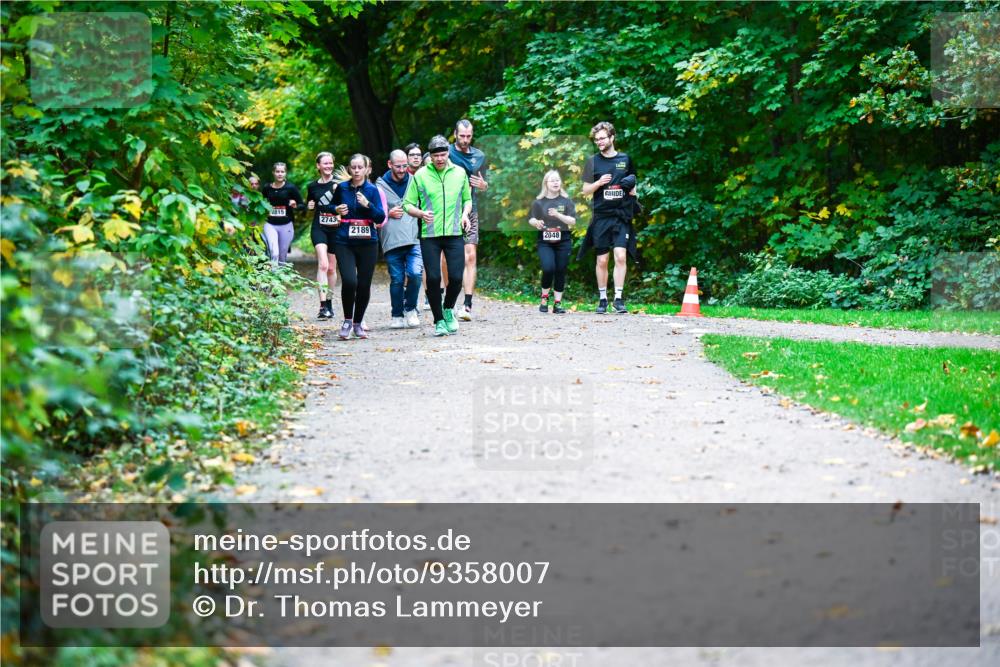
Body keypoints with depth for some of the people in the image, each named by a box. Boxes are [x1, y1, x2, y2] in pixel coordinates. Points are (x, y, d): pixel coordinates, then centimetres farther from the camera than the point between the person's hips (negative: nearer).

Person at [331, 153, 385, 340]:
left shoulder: (372, 190, 1)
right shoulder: (342, 188, 4)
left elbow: (381, 218, -3)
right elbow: (332, 205, 21)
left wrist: (368, 205, -19)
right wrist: (337, 210, -2)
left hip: (368, 243, 1)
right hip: (344, 242, -1)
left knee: (364, 285, 3)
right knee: (349, 281, -17)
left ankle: (358, 323, 21)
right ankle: (347, 320, 3)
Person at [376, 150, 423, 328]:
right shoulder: (380, 186, 5)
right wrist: (388, 214, -5)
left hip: (414, 240, 1)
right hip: (391, 240, -1)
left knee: (415, 273, -15)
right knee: (397, 280, 2)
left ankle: (410, 309, 8)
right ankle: (397, 315, 17)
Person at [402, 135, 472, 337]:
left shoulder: (459, 173, 7)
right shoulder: (420, 175, 1)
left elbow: (467, 199, 20)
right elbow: (407, 204, 4)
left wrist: (465, 214, 0)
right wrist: (421, 213, -15)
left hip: (454, 234, 1)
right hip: (429, 235, -1)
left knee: (456, 277, -8)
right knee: (432, 278, -5)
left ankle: (448, 310, 22)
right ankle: (439, 321, 11)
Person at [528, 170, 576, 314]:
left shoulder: (566, 201, 3)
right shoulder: (539, 202, 3)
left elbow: (573, 221, -3)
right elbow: (531, 219, 7)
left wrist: (558, 215, -19)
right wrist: (536, 223, -17)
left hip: (563, 241, 1)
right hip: (544, 241, -1)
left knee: (560, 272, 1)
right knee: (548, 268, -18)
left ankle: (558, 303, 12)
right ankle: (544, 297, 5)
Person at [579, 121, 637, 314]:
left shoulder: (625, 159, 8)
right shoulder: (593, 161, 6)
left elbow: (633, 187, 21)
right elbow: (586, 190, 7)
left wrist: (632, 188, -2)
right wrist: (599, 183, -11)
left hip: (621, 216, 0)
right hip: (601, 217, 0)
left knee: (620, 255, -13)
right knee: (602, 260, 4)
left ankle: (618, 298, -10)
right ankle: (602, 299, 15)